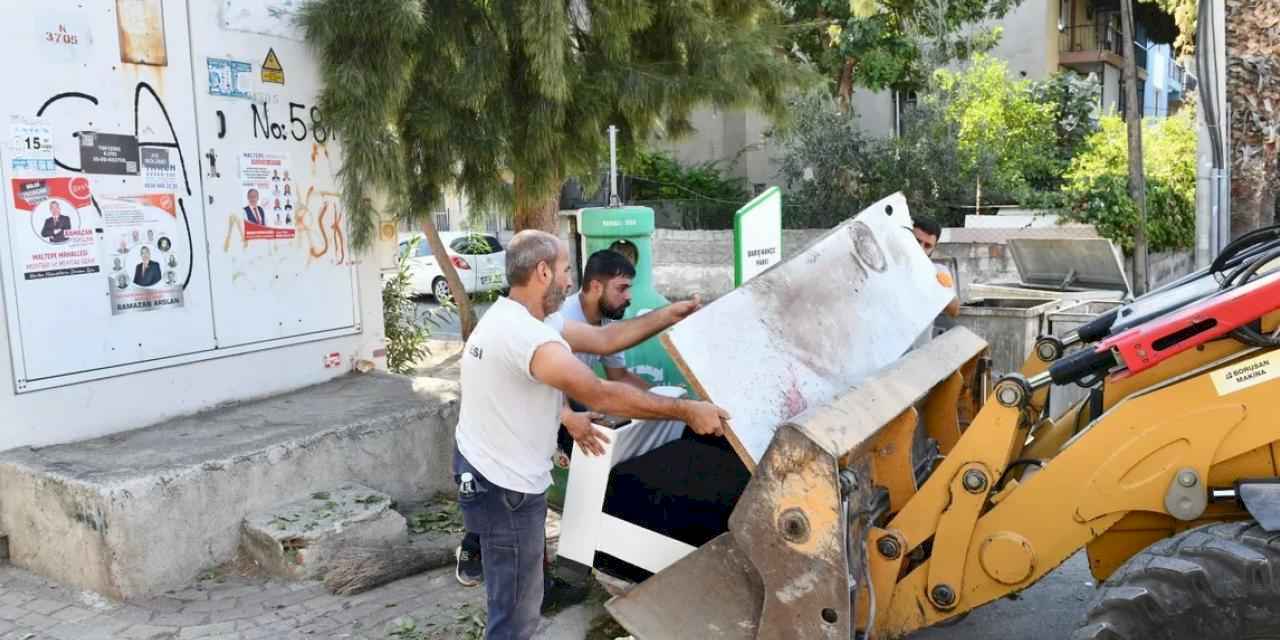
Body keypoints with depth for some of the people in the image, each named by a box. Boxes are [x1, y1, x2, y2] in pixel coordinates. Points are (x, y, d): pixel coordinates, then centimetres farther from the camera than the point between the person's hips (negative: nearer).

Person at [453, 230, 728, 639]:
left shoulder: (513, 316, 6)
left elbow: (603, 339, 8)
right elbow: (602, 395, -30)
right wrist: (686, 411, -23)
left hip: (483, 465, 11)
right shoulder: (526, 335, -29)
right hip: (505, 486, -11)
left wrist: (670, 315, 6)